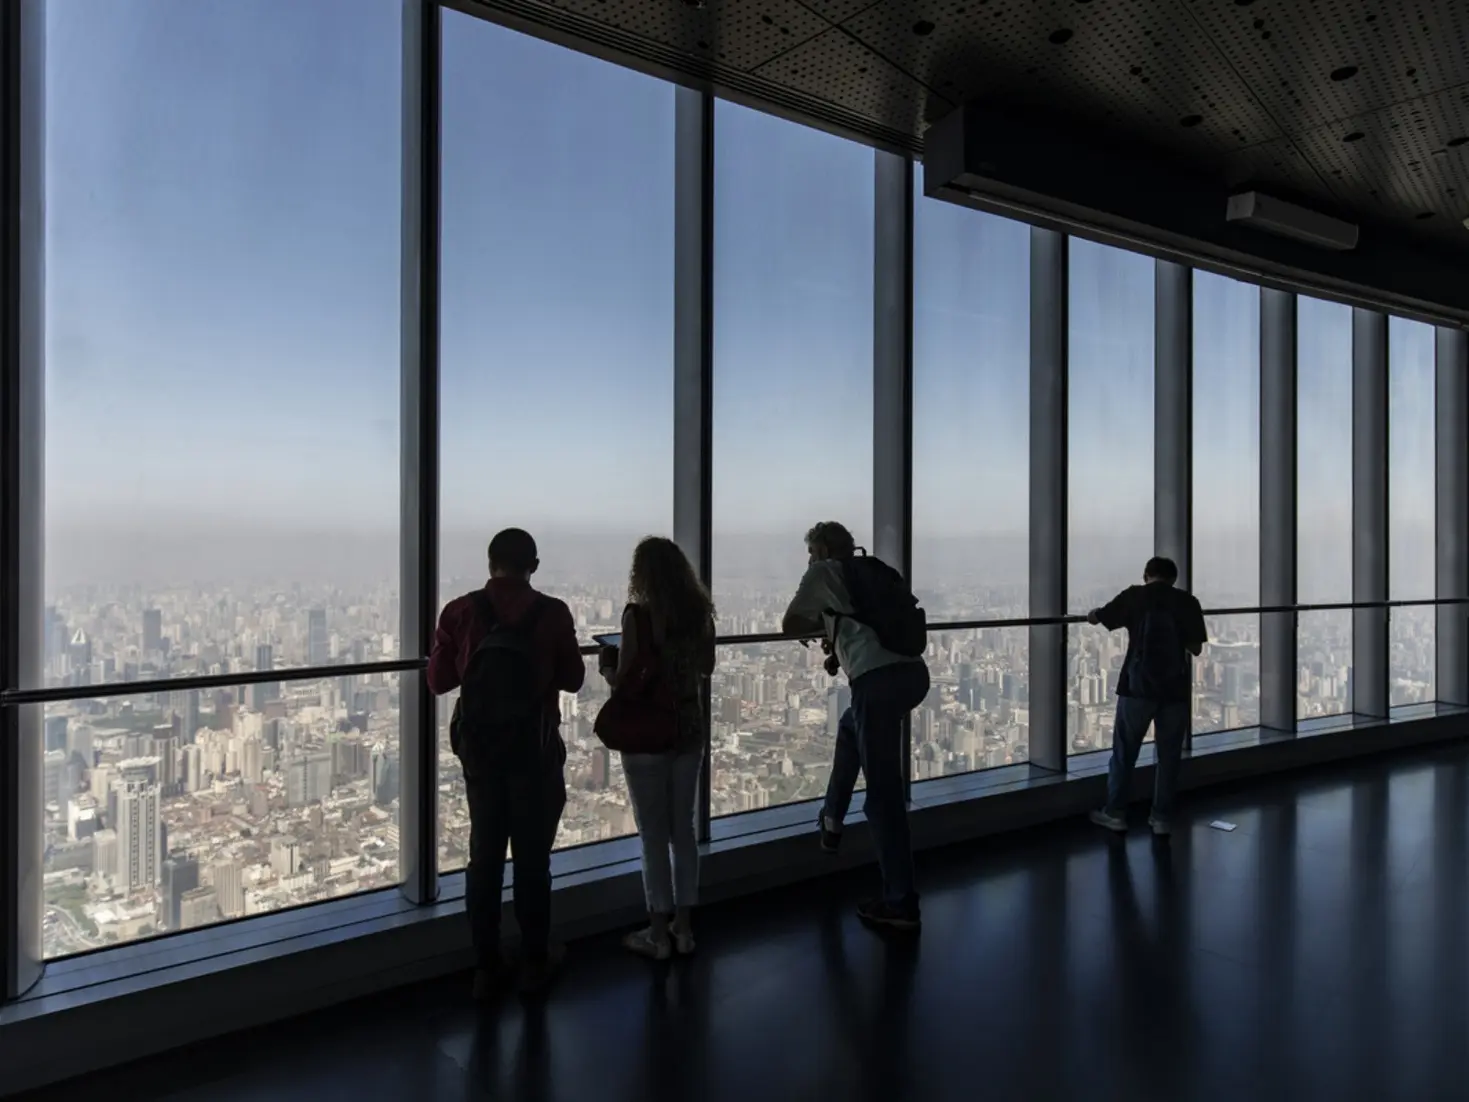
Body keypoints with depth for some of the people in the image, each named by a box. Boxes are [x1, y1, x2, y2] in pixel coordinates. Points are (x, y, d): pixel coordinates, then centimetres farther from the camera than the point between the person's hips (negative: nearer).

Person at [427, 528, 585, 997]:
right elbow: (573, 679, -2)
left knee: (485, 856, 12)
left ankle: (486, 967, 19)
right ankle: (535, 961, 21)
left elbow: (438, 681, 1)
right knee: (532, 856, 10)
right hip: (535, 750, -2)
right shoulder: (553, 613, -10)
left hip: (480, 748, 2)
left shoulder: (461, 611, -5)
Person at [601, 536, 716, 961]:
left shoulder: (637, 614, -15)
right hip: (689, 730, 5)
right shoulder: (700, 612, 1)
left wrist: (606, 666, 7)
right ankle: (682, 927, 24)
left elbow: (623, 681, -14)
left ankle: (658, 933, 16)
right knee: (683, 830, 15)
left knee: (653, 835, 6)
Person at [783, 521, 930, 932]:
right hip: (914, 673, 8)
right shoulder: (874, 572, 25)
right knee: (850, 727, 34)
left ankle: (900, 904, 5)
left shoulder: (823, 573, 8)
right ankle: (831, 821, 41)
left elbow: (789, 625, 11)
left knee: (883, 792, -1)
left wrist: (823, 623, 28)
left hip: (879, 680, -8)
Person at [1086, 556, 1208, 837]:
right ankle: (1162, 819, 15)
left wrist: (1091, 614, 33)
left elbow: (1096, 617, 10)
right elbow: (1196, 648, 7)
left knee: (1124, 752, 9)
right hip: (1175, 688, 1)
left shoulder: (1134, 596, 1)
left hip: (1138, 685, -1)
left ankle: (1115, 813, 15)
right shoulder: (1188, 602, 3)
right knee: (1169, 755, 11)